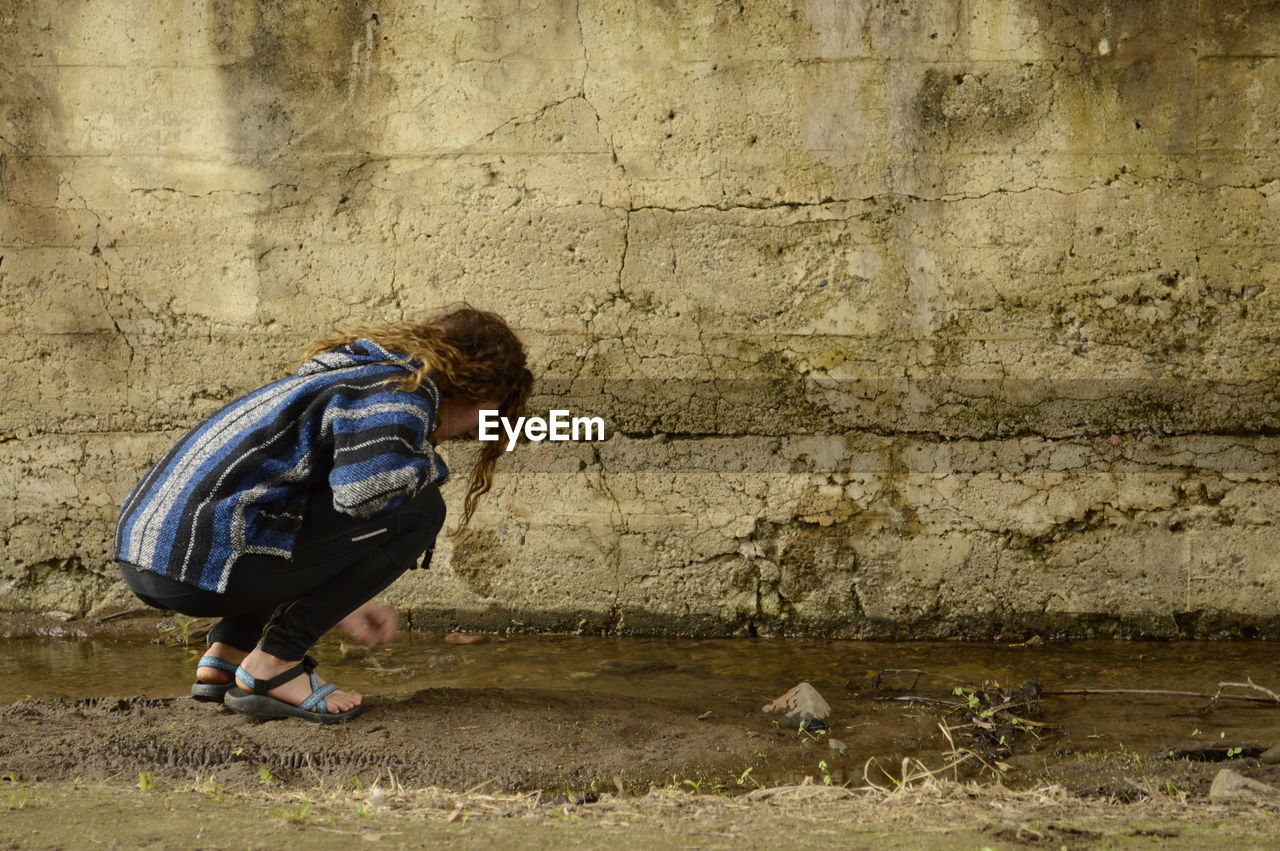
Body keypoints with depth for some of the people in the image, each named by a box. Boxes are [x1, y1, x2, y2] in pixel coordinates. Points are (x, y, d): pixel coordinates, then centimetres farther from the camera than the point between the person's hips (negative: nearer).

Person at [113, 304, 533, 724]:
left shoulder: (353, 374, 26)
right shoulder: (402, 394, -5)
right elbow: (365, 491, -23)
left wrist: (342, 600, 43)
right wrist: (427, 464, -1)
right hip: (200, 561, -10)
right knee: (418, 508, -7)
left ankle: (226, 653, 16)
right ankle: (272, 665, -5)